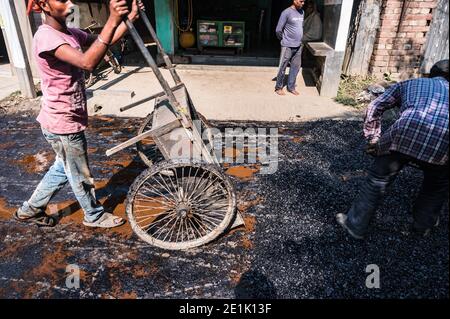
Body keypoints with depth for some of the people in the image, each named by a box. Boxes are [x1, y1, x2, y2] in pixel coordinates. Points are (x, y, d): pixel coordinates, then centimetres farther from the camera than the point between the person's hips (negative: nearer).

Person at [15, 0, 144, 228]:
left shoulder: (71, 34, 6)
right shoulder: (46, 36, -22)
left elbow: (106, 41, 4)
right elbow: (87, 63, -38)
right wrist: (112, 20, -43)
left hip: (68, 120, 9)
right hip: (63, 125, -9)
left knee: (64, 168, 25)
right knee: (80, 175, 11)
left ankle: (30, 210, 43)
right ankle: (94, 216, 35)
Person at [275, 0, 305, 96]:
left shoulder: (302, 12, 9)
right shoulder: (286, 12, -13)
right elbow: (278, 30, -11)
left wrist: (299, 40, 16)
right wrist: (283, 39, 3)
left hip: (298, 46, 7)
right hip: (287, 46, -7)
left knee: (295, 66, 10)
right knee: (283, 67, 2)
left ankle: (291, 87, 21)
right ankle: (278, 87, 14)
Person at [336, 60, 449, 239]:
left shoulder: (409, 83, 33)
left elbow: (374, 107, 25)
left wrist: (373, 139, 29)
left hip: (408, 130, -2)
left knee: (378, 180, 16)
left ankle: (355, 224, 26)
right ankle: (423, 225, 47)